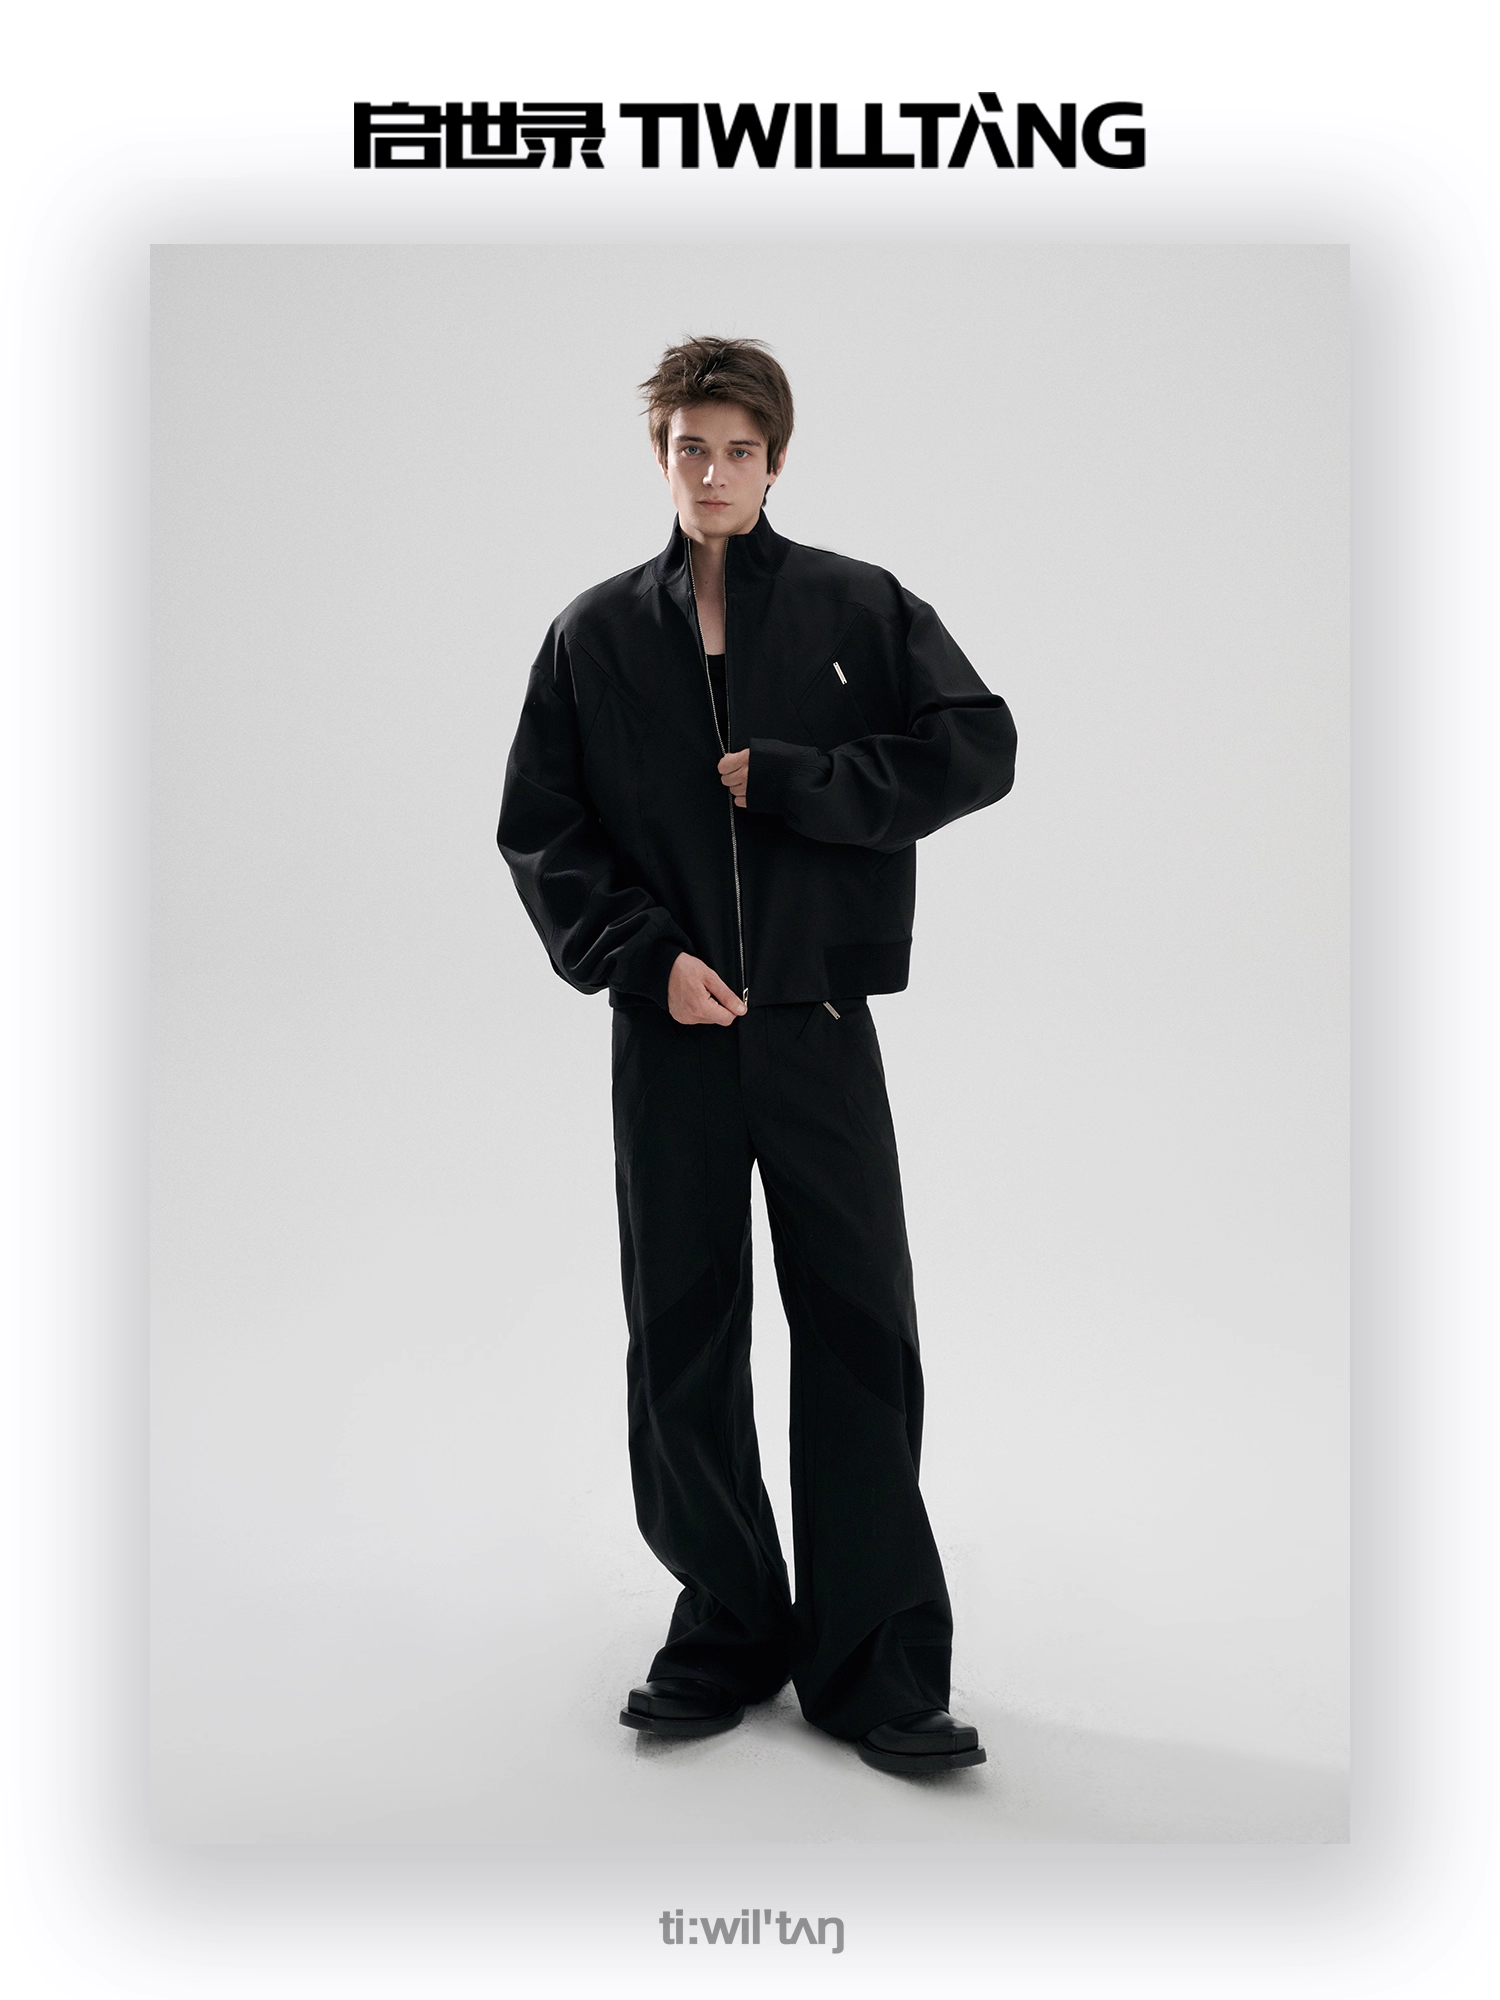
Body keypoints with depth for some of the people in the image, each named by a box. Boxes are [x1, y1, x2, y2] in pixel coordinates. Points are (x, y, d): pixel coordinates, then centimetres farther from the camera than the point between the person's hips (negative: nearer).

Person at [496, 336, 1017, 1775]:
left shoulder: (861, 610, 4)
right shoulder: (595, 635, 8)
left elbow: (978, 749, -4)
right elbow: (538, 832, 6)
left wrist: (783, 779, -10)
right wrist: (644, 954, -9)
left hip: (820, 1022, -1)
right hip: (668, 1033, 2)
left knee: (858, 1330, 0)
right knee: (683, 1337, 6)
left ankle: (877, 1664, 11)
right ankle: (727, 1627, 23)